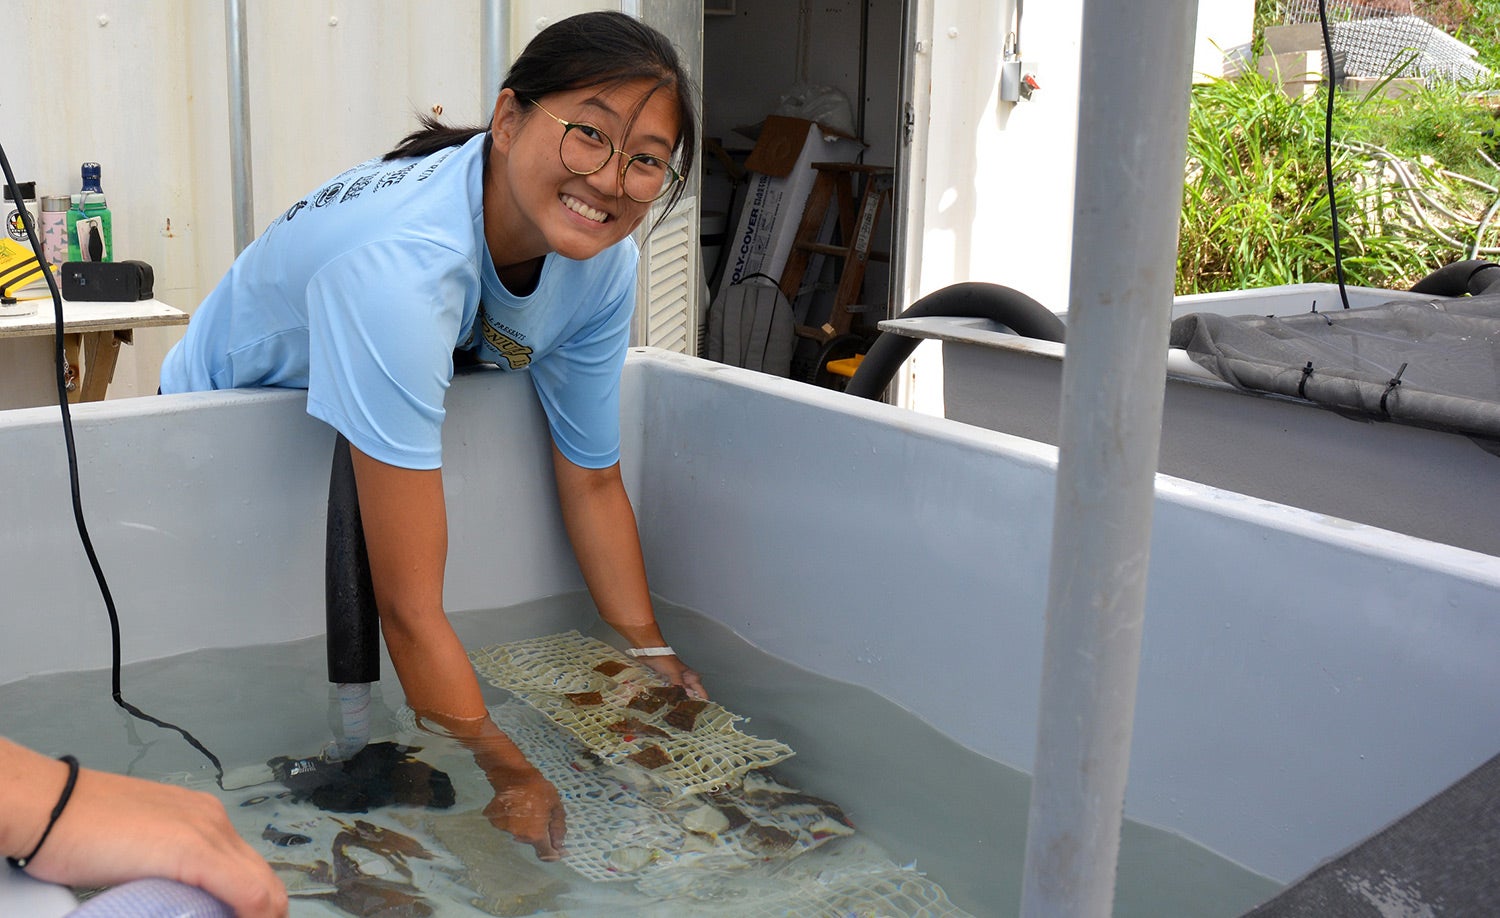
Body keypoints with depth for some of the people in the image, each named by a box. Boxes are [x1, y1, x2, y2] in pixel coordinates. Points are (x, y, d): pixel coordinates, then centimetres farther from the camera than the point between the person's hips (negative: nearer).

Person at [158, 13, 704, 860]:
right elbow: (410, 610, -43)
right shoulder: (403, 265, -44)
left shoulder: (603, 260, -23)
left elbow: (594, 482, -9)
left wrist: (655, 663, -12)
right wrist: (509, 777, -40)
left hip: (397, 411, 5)